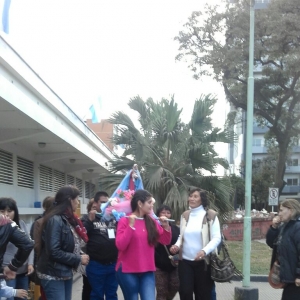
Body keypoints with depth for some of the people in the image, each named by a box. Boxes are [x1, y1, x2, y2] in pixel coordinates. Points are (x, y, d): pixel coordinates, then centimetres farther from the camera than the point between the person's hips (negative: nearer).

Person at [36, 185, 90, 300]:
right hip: (53, 275, -9)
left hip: (66, 272, 9)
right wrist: (78, 259, -17)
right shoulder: (55, 220, -19)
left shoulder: (68, 219, 9)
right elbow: (54, 252, -24)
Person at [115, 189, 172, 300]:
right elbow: (120, 245, -16)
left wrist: (166, 227, -5)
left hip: (147, 271, 4)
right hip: (128, 271, -4)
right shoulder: (125, 221, -6)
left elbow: (165, 241, 11)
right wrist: (131, 226, -21)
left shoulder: (151, 221, 8)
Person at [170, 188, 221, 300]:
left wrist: (204, 251, -24)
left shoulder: (210, 215, -6)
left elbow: (216, 238, -9)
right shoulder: (184, 215, 8)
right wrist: (177, 245, -5)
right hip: (185, 261, 3)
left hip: (203, 262, -3)